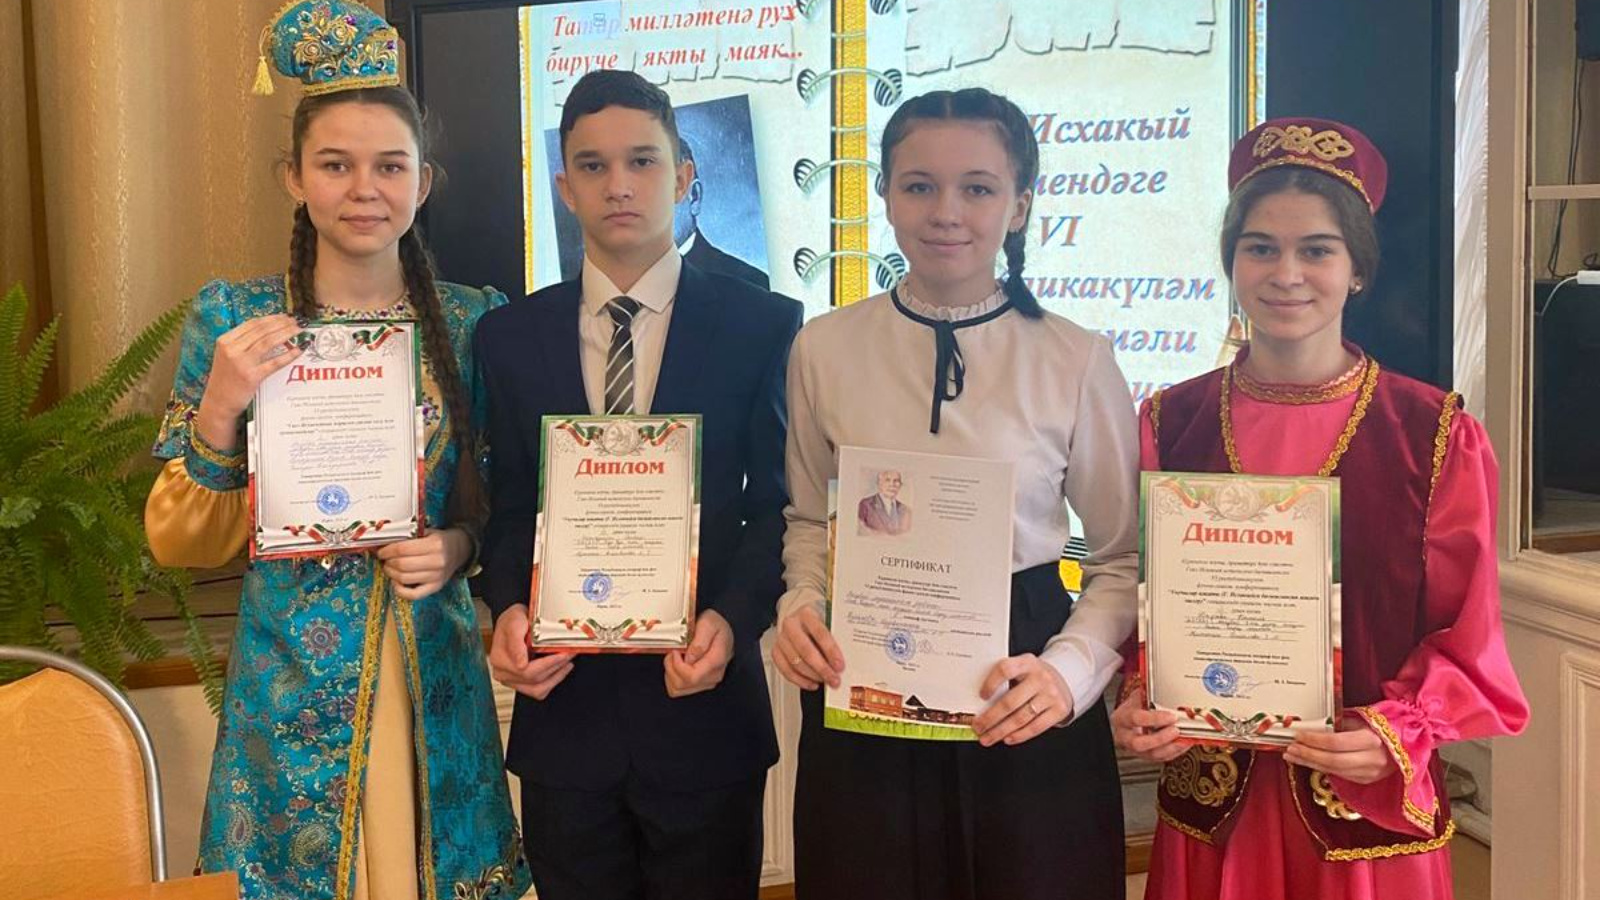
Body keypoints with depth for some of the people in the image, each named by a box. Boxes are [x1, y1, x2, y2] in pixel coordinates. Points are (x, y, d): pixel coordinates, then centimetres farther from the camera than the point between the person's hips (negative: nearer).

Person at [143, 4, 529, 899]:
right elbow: (181, 544, -2)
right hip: (294, 681, -1)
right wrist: (217, 413, -18)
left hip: (435, 677, 1)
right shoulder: (233, 318, -4)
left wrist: (462, 546, -10)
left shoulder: (475, 320, 0)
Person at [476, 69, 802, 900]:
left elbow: (777, 506, -2)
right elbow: (509, 510, 8)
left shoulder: (761, 324, -1)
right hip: (563, 710, 2)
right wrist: (508, 609, -11)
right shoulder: (510, 336, 6)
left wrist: (733, 618, -17)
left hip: (702, 701, -2)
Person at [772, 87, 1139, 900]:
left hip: (1018, 698, -1)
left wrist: (1069, 672, -15)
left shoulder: (1078, 361, -6)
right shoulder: (825, 349, -1)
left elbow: (1124, 559, 0)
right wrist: (800, 605, -7)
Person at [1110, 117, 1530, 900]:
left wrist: (1397, 733, -19)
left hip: (1368, 808, -1)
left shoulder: (1435, 435, -5)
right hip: (1212, 802, 2)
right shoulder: (1171, 424, 0)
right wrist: (1140, 705, -11)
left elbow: (1465, 637, -3)